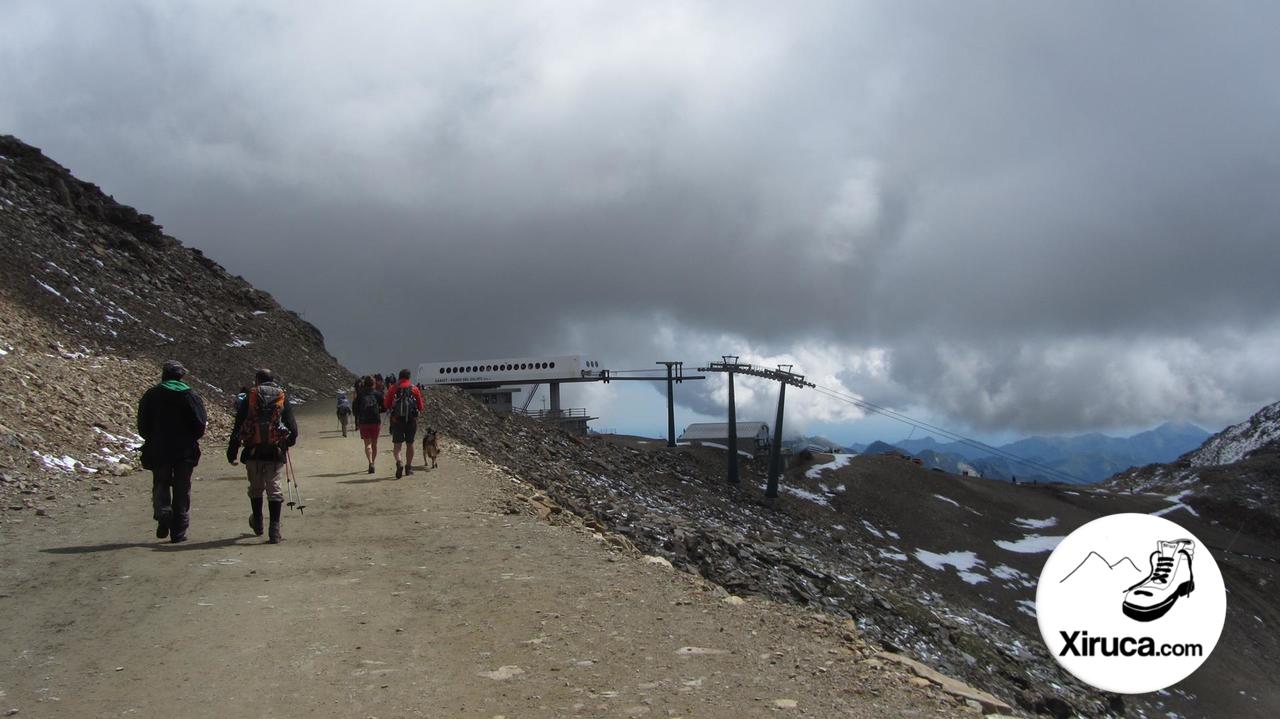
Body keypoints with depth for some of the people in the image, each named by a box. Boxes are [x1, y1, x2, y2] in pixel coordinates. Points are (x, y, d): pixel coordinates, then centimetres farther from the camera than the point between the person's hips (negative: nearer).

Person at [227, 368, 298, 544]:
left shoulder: (250, 398, 2)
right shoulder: (283, 398, 5)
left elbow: (238, 426, 1)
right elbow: (292, 427, 4)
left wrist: (231, 452, 4)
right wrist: (289, 441, 24)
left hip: (253, 451, 0)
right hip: (276, 451, 0)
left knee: (256, 487, 17)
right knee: (274, 488, 2)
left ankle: (258, 524, 32)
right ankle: (274, 530, -6)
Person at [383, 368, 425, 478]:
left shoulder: (393, 389, 0)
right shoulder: (415, 389, 1)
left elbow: (386, 405, 3)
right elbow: (421, 406, 2)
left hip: (396, 420, -1)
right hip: (412, 420, 1)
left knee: (397, 444, -1)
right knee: (410, 444, 16)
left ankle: (399, 462, -26)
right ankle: (409, 466, 23)